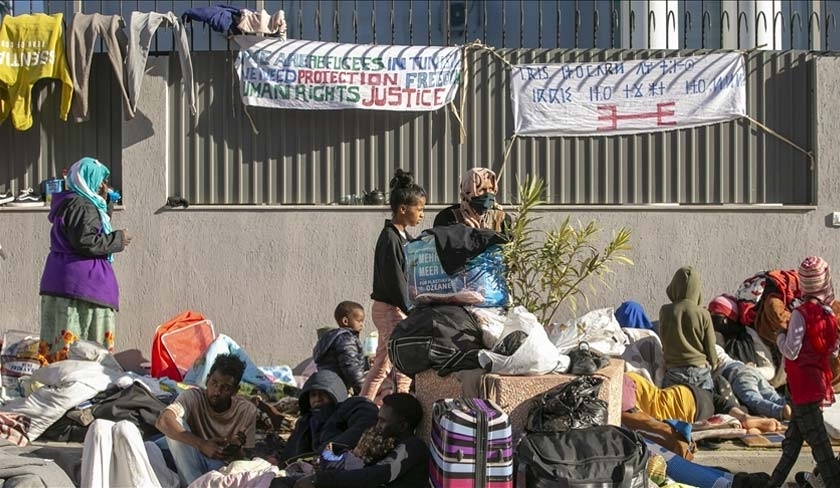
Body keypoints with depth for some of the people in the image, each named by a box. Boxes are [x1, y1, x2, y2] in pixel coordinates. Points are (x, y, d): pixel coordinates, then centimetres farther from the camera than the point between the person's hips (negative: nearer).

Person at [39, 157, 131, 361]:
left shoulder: (68, 203, 19)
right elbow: (86, 242, -21)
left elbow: (94, 230, 27)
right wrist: (118, 239, -9)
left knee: (58, 341, 5)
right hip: (82, 283, -10)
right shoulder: (82, 206, -13)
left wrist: (104, 203, 17)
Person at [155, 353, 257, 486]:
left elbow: (244, 459, -6)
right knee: (176, 423, -28)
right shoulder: (193, 397, -16)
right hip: (189, 467, 2)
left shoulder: (247, 411, -10)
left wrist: (236, 449, -31)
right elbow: (162, 422, -35)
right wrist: (202, 444, -43)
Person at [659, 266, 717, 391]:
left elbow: (664, 344, 7)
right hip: (701, 372, 0)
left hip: (674, 372, 0)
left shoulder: (665, 311, -5)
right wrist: (712, 362, 20)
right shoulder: (703, 314, -6)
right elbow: (711, 349, 2)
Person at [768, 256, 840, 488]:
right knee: (792, 439, 18)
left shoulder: (801, 313, -18)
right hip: (820, 383, 8)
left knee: (819, 444, -5)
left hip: (803, 386, -7)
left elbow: (791, 351, -19)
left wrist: (780, 336, -2)